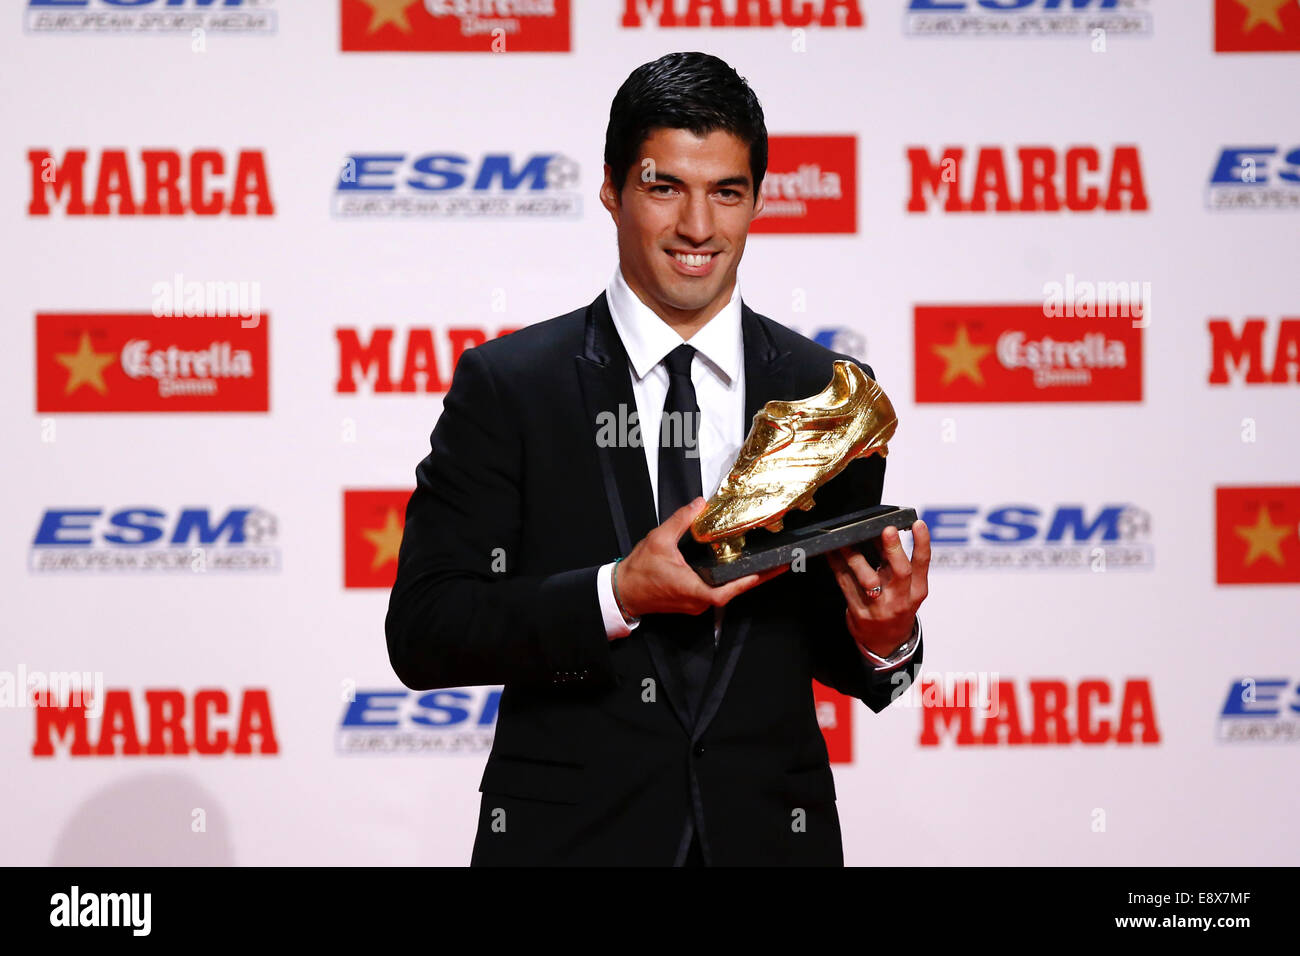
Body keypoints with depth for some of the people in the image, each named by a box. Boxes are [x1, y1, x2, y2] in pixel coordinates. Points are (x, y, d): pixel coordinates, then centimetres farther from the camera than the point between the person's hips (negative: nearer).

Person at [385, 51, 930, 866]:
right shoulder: (506, 386, -5)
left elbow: (831, 645, 8)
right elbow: (422, 633, -10)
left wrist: (883, 639, -14)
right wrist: (615, 597, -22)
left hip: (768, 835, 2)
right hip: (570, 832, -2)